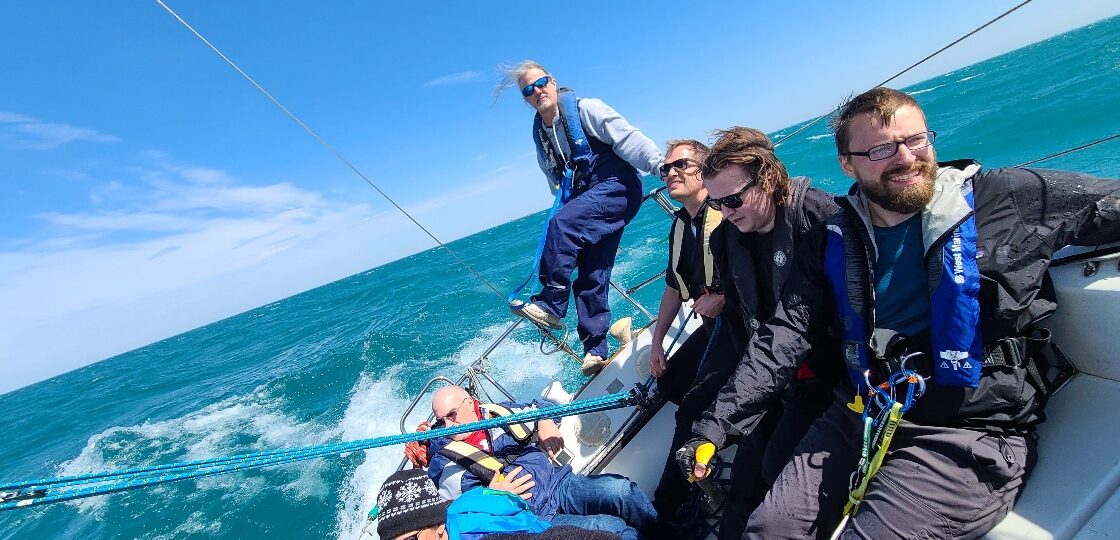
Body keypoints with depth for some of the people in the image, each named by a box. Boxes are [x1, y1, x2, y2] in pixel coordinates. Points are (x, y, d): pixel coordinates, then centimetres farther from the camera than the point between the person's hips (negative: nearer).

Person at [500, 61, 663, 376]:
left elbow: (627, 137, -13)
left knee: (561, 225, -30)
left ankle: (550, 305, -23)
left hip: (617, 187, -6)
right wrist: (565, 202, 21)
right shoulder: (540, 135, 16)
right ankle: (595, 350, 6)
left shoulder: (584, 109, -3)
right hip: (585, 203, 7)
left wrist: (659, 164, -24)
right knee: (591, 278, 0)